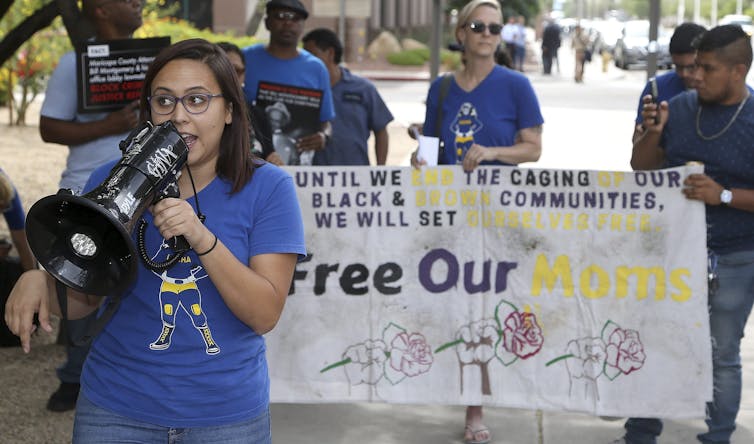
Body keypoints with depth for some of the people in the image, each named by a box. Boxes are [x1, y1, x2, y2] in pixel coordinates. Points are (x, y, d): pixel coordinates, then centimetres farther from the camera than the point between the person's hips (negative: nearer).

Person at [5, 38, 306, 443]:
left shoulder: (267, 188, -9)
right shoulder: (110, 181, -3)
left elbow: (266, 314, -15)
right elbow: (83, 296, 4)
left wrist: (202, 238, -27)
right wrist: (39, 280, -17)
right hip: (116, 408, 1)